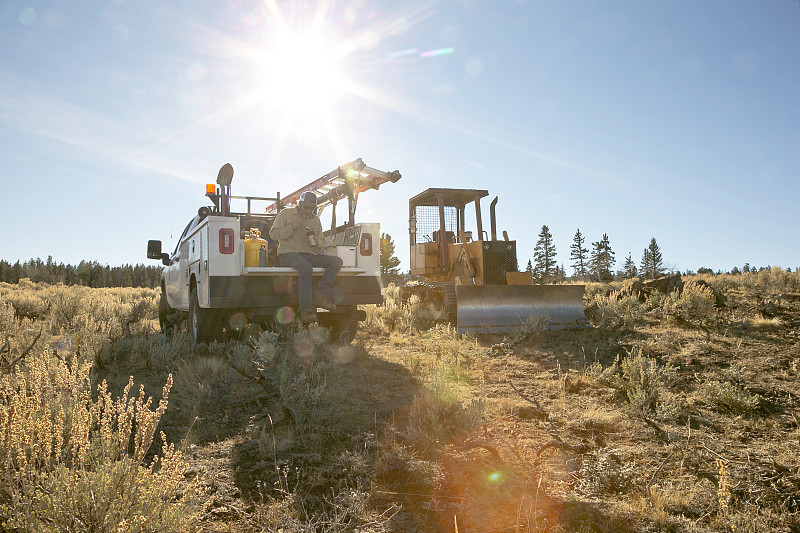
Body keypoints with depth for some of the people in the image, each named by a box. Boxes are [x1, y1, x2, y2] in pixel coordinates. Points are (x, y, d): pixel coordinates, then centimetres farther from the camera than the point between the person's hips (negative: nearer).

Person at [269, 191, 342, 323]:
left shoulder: (316, 219, 19)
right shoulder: (286, 213, 7)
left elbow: (320, 244, 21)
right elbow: (273, 234, -1)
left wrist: (316, 241, -4)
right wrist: (291, 228, -15)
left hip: (308, 255, 6)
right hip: (288, 254, -5)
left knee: (337, 261, -16)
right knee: (306, 267, -39)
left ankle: (321, 295, -31)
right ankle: (305, 310, -42)